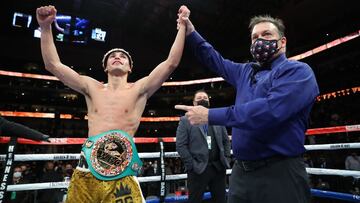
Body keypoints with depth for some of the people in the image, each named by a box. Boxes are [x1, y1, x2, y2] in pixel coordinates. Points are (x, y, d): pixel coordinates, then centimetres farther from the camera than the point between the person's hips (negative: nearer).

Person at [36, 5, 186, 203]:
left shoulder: (139, 89, 5)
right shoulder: (92, 88, 13)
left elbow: (171, 62, 0)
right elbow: (53, 65, 14)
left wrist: (182, 26, 2)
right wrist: (45, 27, 8)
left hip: (122, 172, -2)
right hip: (86, 169, 3)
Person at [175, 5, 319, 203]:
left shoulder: (298, 71, -7)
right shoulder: (246, 71, 15)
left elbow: (271, 110, -24)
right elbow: (215, 60, 25)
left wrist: (210, 115, -20)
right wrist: (190, 30, 17)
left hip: (279, 173, -6)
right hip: (240, 172, 6)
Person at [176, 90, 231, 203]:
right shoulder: (185, 121, 0)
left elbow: (226, 141, 15)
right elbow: (180, 145, -6)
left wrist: (226, 159, 4)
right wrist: (191, 165, -12)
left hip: (219, 167, 4)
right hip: (198, 169, -4)